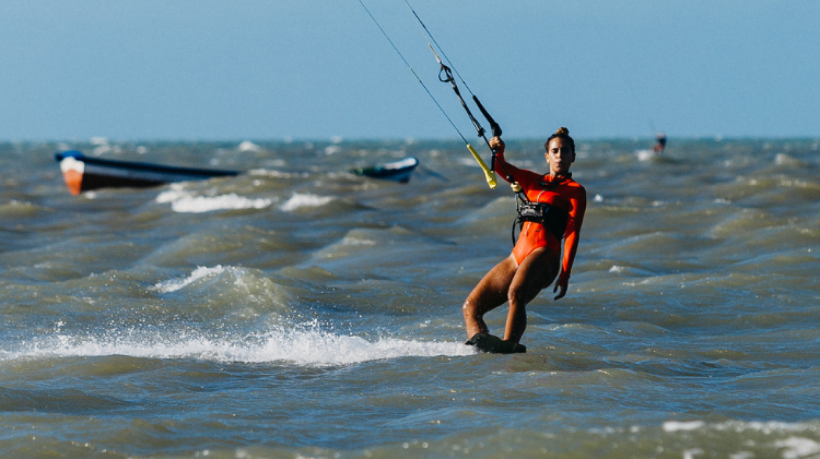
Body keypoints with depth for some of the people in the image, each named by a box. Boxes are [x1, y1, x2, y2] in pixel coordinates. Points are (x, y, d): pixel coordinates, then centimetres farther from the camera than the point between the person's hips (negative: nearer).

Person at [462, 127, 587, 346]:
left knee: (515, 294, -37)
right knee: (471, 307, -6)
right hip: (517, 256, 7)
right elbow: (502, 168, 8)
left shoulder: (575, 190, 7)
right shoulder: (532, 181, 24)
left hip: (544, 255, -7)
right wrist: (498, 151, -16)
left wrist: (565, 274, -14)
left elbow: (572, 234, -3)